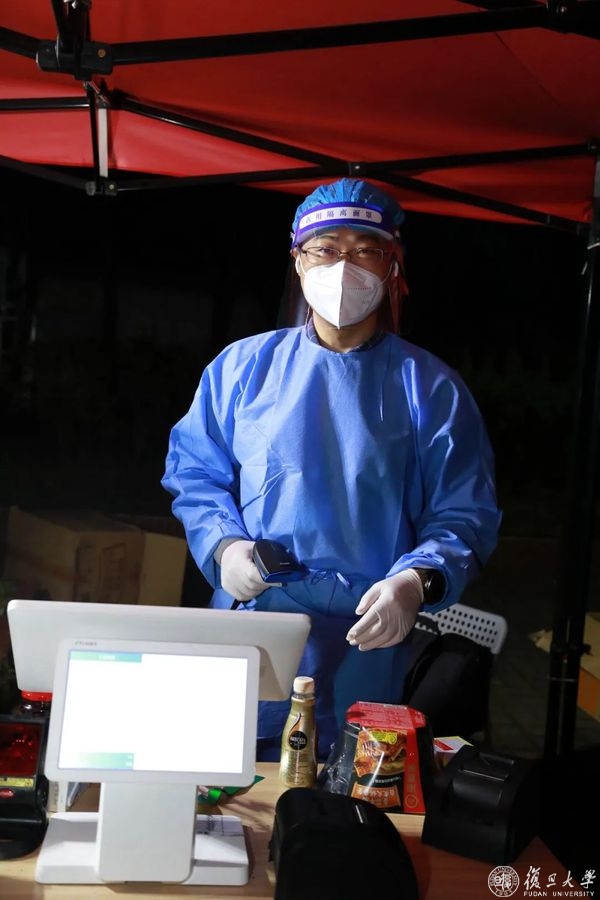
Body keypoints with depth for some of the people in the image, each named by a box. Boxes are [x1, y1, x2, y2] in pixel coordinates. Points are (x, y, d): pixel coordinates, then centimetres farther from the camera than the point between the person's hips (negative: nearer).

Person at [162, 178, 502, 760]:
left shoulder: (431, 388, 0)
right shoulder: (242, 366, 6)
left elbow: (465, 514, -1)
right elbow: (194, 473, 11)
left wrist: (415, 583, -19)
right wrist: (224, 546, -7)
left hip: (365, 647, -1)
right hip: (243, 638, 2)